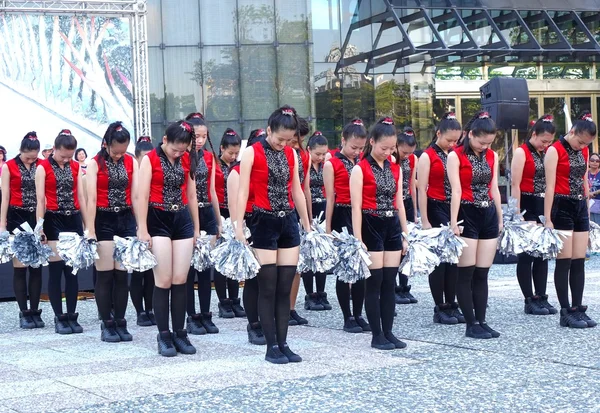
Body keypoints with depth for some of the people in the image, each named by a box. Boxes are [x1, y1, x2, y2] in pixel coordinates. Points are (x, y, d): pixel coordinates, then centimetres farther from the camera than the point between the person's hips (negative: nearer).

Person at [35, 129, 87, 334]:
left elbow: (81, 197, 10)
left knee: (72, 270, 5)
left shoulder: (76, 167, 9)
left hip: (74, 219, 4)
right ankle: (59, 318, 4)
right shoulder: (43, 167, -2)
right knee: (56, 270, -2)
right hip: (53, 220, -3)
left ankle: (72, 316, 11)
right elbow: (40, 199, -6)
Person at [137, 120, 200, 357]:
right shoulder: (150, 159, -5)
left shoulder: (186, 160, 8)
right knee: (163, 281, -5)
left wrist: (196, 228, 14)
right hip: (158, 220, -4)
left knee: (181, 280, 2)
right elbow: (143, 196, -8)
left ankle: (179, 333, 10)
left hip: (182, 220, 4)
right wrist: (142, 230, -12)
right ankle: (163, 335, 3)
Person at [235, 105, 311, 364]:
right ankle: (271, 347, 3)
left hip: (289, 223, 5)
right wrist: (239, 228, -14)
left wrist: (308, 226, 15)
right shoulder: (252, 153, -5)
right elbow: (242, 192, -8)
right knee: (268, 289, -1)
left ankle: (283, 344, 11)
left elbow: (297, 192, 14)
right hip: (264, 223, -5)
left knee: (285, 289, 5)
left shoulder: (291, 155, 9)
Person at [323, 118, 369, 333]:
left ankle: (358, 315, 15)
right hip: (342, 217, -4)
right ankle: (348, 318, 8)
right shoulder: (331, 164, -3)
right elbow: (330, 199, -4)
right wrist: (328, 229, -6)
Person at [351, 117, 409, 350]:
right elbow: (356, 207, -10)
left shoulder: (396, 169, 11)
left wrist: (405, 234, 11)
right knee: (375, 283, -2)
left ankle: (388, 332, 13)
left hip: (392, 227, 6)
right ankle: (377, 336, 5)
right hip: (371, 226, -5)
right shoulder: (360, 169, -6)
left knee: (390, 282, 7)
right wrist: (358, 240, -15)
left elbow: (399, 204, 14)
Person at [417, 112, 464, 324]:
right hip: (436, 210, -5)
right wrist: (425, 221, -13)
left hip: (455, 210, 6)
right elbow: (422, 190, -9)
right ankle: (439, 309, 5)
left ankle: (451, 305, 15)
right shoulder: (427, 156, -5)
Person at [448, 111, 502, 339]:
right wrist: (454, 223, -17)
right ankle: (471, 324, 3)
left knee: (482, 274, 7)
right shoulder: (455, 156, -6)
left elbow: (494, 189, 13)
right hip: (467, 215, -5)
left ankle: (482, 321, 12)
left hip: (489, 215, 5)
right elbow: (456, 191, -13)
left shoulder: (492, 156, 10)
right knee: (466, 273, -1)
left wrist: (500, 218, 13)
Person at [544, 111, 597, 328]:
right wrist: (548, 219, -16)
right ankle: (566, 312, 1)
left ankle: (578, 309, 11)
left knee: (579, 261, 6)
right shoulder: (555, 150, -10)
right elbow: (550, 187, -13)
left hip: (580, 208, 7)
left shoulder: (583, 151, 11)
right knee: (564, 261, -4)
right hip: (562, 207, -7)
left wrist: (588, 211, 17)